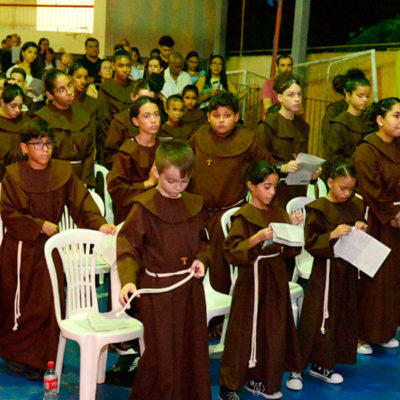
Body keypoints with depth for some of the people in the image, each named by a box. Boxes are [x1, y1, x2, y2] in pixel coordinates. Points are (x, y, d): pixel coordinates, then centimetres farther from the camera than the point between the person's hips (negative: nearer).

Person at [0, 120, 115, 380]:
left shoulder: (63, 173, 1)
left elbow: (82, 201, -4)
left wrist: (99, 223, -20)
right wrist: (40, 225, -14)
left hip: (49, 247, 2)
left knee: (47, 304, -1)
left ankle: (38, 360, 14)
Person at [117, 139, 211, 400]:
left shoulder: (194, 206, 6)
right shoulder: (144, 207, -10)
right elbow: (128, 245, -13)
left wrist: (202, 260, -2)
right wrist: (128, 280, -26)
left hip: (191, 288, 5)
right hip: (158, 289, -5)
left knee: (193, 348, 15)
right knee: (162, 352, 2)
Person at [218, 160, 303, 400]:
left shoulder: (279, 213, 8)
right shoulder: (243, 216, -10)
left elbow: (289, 251, 10)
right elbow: (231, 251, -18)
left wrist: (294, 227, -4)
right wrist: (257, 238, -28)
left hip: (276, 279, 6)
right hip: (252, 280, -6)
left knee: (274, 331, 11)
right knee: (244, 331, -1)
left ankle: (260, 380, 27)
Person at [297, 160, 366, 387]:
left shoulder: (356, 206, 8)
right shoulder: (318, 209, -11)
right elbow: (311, 244, -15)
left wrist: (361, 231, -3)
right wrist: (332, 235, -26)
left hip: (348, 270, 7)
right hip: (326, 271, -6)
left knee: (344, 315, 10)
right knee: (320, 316, -4)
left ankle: (324, 364, 21)